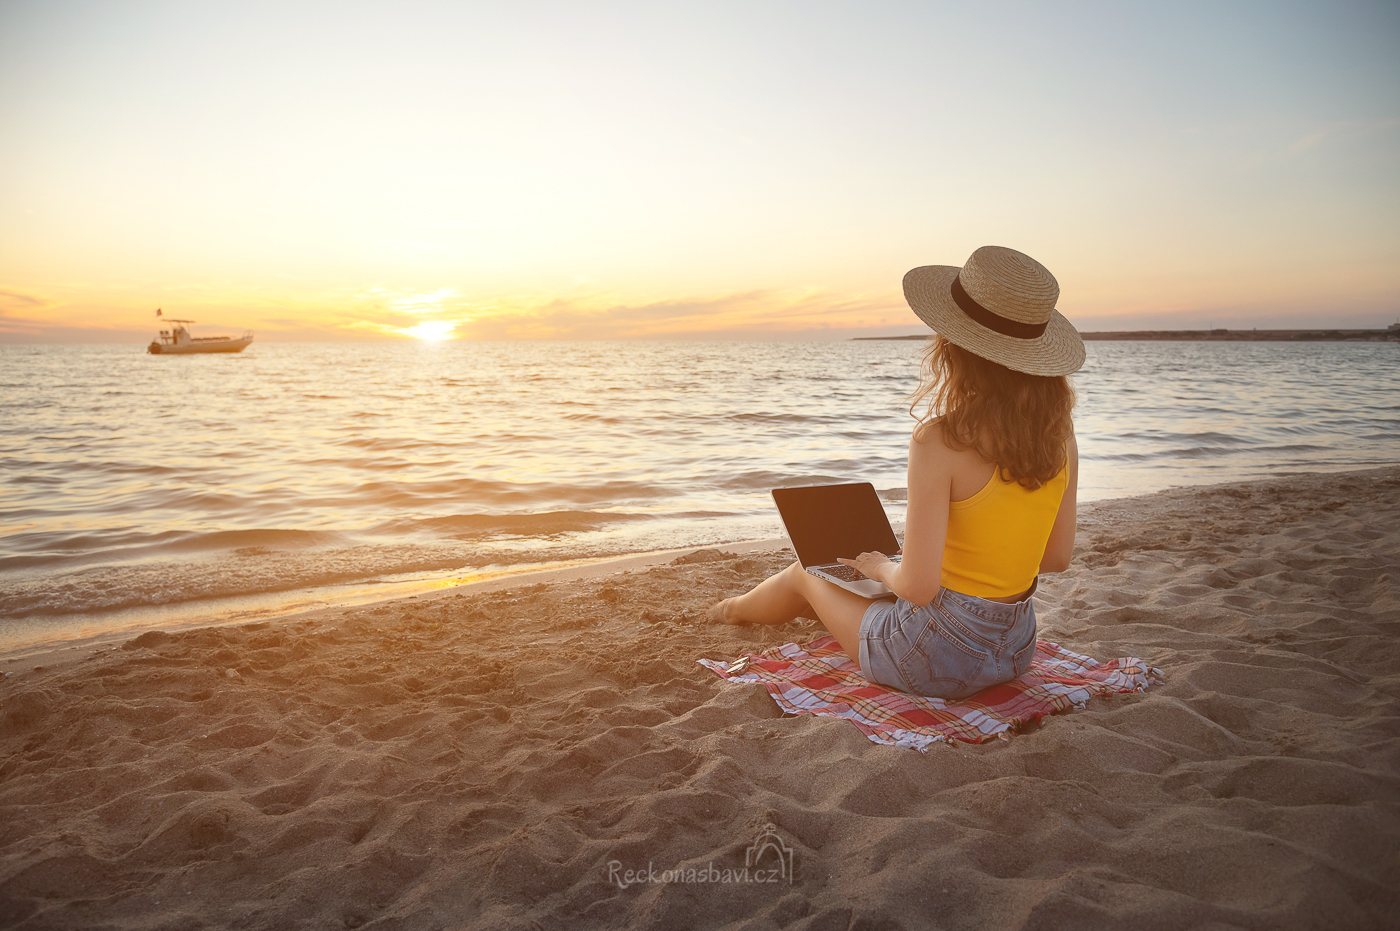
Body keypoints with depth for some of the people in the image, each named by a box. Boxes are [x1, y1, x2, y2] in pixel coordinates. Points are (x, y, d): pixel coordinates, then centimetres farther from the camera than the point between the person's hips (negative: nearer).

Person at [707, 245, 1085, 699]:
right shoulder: (1059, 430, -6)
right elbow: (1057, 557, 4)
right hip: (1017, 649, 6)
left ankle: (740, 608, 57)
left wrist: (880, 565, -3)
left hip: (939, 655, -6)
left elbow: (918, 586, -25)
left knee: (808, 572, 23)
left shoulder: (940, 441, -26)